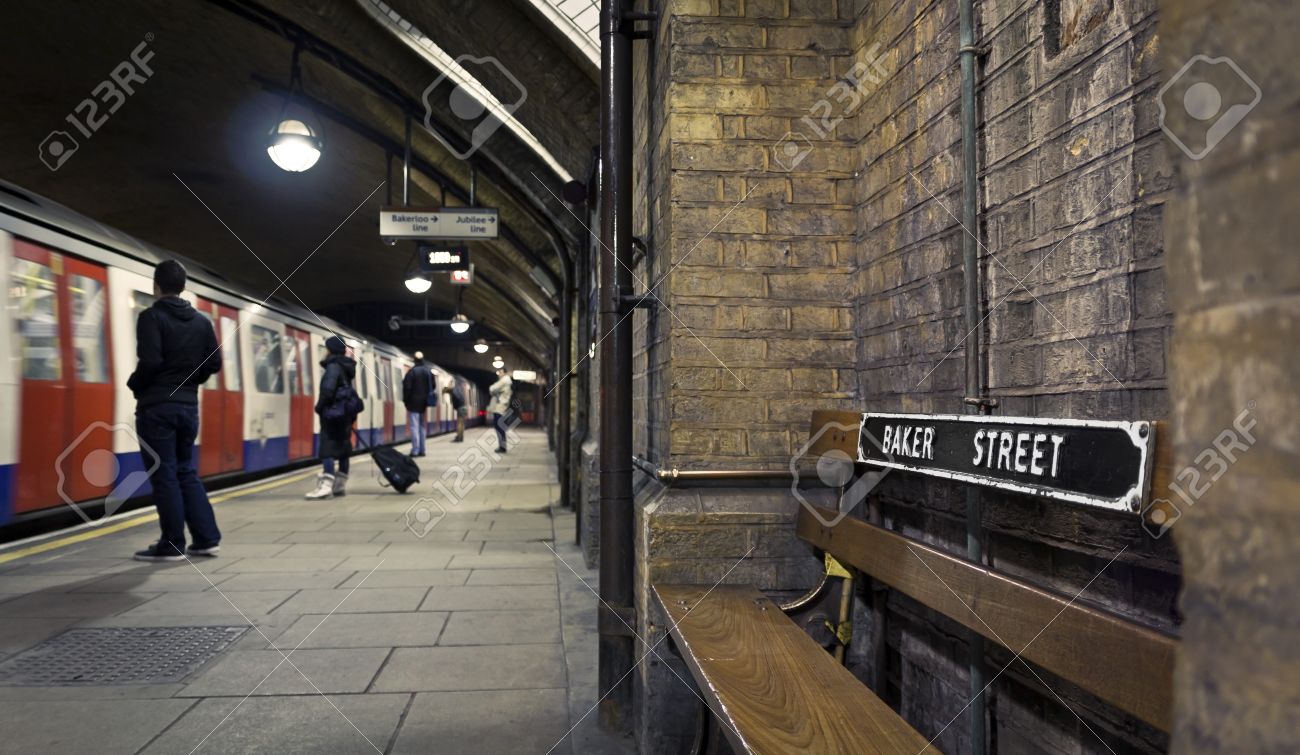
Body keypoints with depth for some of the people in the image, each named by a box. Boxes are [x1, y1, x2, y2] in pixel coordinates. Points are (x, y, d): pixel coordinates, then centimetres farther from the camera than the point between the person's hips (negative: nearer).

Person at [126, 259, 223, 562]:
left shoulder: (151, 317, -10)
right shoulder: (201, 321, 9)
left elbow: (150, 362, -20)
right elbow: (214, 364, 7)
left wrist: (134, 384, -2)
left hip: (156, 407, -6)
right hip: (188, 406, 6)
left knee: (163, 475, 0)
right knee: (186, 471, 15)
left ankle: (172, 545, 5)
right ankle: (207, 538, 12)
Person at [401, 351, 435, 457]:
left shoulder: (412, 371, -13)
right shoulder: (429, 371, 7)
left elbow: (407, 387, -14)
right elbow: (432, 386, 15)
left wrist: (406, 400, -3)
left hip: (414, 402, -6)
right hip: (424, 403, 6)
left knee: (414, 426, -7)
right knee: (423, 426, 13)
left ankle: (415, 450, -12)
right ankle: (421, 450, 14)